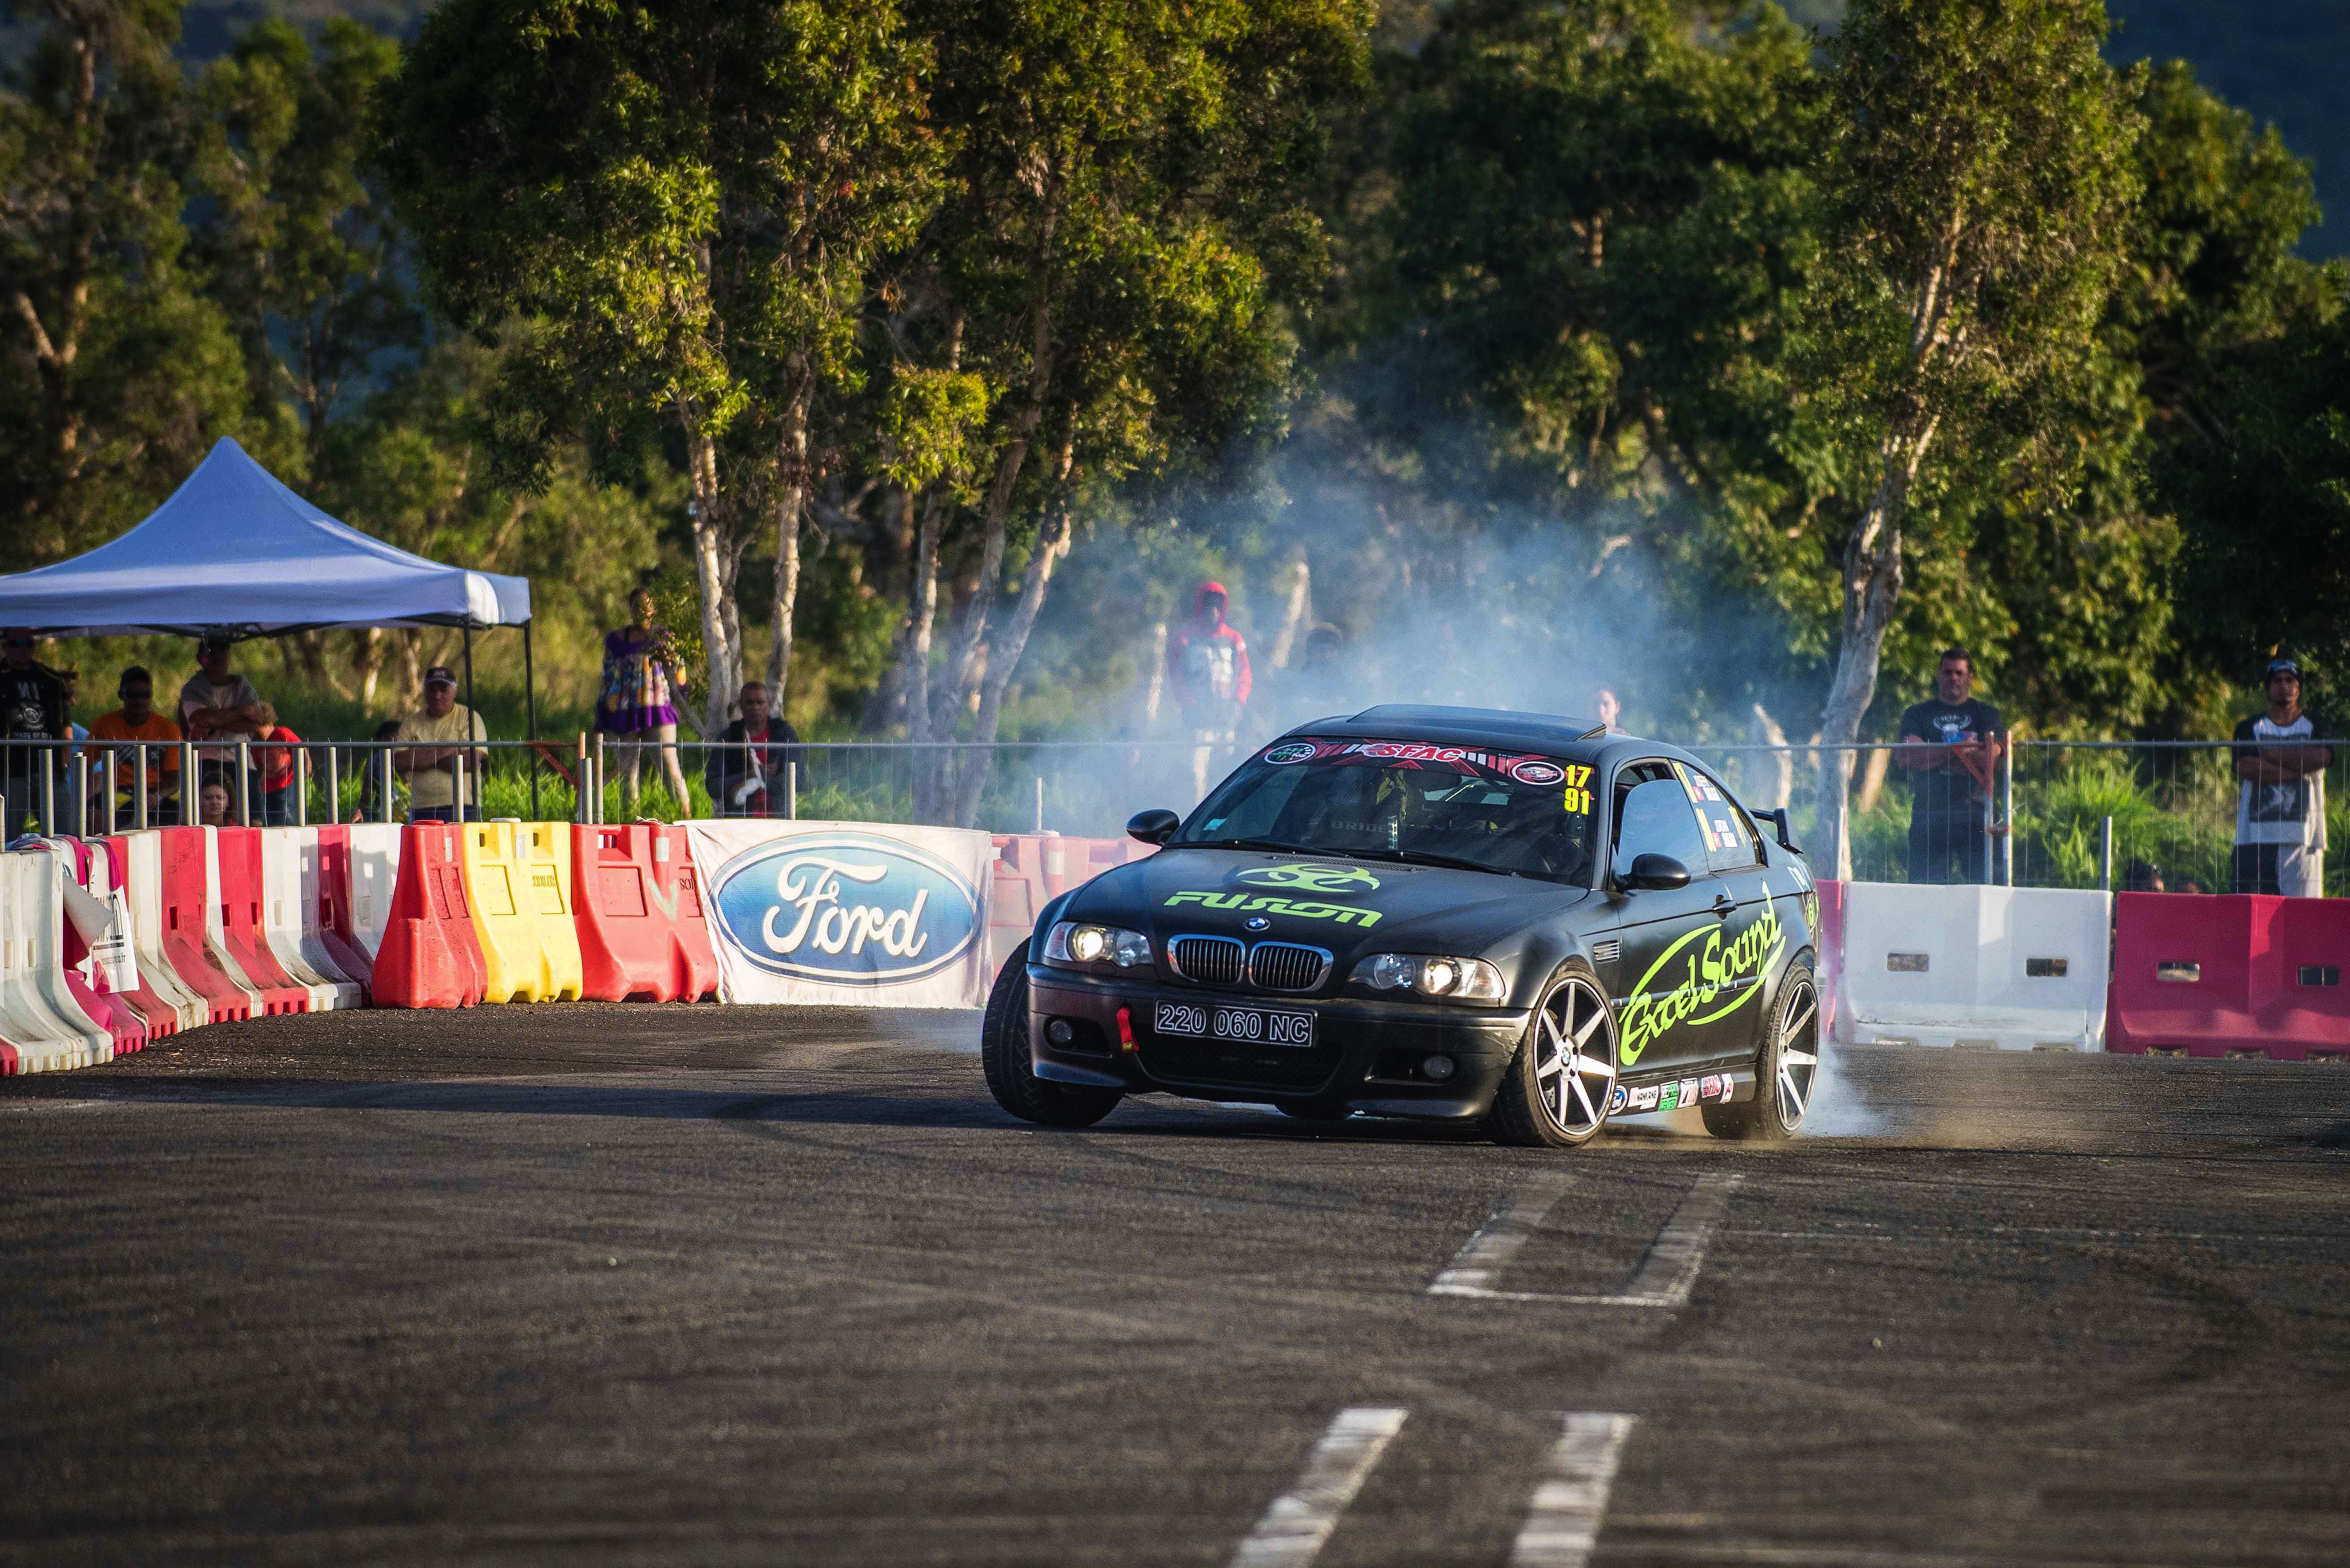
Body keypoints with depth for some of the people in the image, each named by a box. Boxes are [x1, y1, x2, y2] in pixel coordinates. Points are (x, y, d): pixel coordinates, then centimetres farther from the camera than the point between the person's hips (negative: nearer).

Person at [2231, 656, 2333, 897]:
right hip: (2255, 837, 0)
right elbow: (2246, 767, -7)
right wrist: (2298, 770, -9)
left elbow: (2320, 757, -10)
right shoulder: (2249, 728, 13)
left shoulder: (2317, 727, 13)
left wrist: (2270, 753, -3)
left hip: (2303, 839, 0)